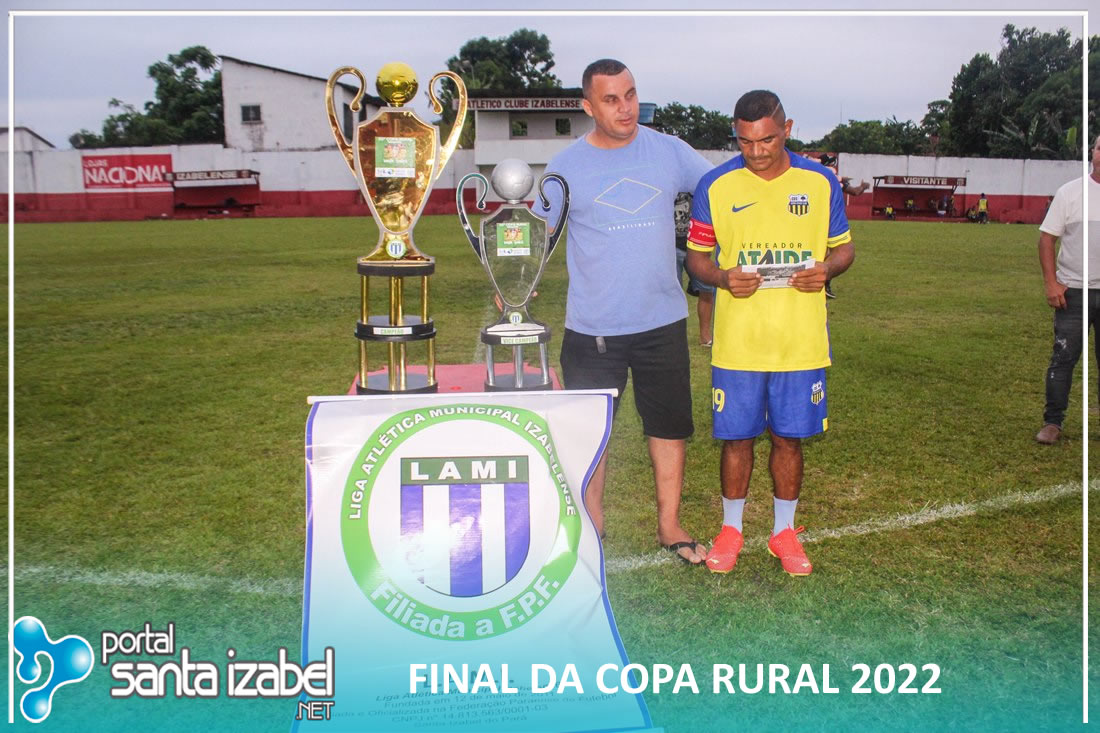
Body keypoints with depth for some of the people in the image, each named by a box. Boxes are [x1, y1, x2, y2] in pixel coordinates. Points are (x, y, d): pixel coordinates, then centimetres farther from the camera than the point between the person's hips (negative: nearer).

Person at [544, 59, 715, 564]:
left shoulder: (670, 152, 1)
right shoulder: (566, 167, -3)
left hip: (663, 321, 2)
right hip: (592, 329, -1)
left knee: (670, 426, 12)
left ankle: (670, 525, 30)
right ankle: (592, 529, 28)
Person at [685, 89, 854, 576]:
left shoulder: (819, 182, 2)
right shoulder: (715, 186, -2)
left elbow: (843, 247, 11)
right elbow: (696, 256, 5)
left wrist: (827, 269, -11)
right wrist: (723, 277, -16)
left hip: (801, 340, 1)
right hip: (736, 340, -1)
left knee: (789, 437, 10)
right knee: (737, 438, 7)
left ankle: (784, 531, 29)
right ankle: (731, 529, 27)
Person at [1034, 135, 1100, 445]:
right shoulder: (1070, 192, 1)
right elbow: (1047, 237, 0)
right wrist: (1051, 282, -9)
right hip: (1073, 290, -2)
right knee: (1063, 358, -1)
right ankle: (1052, 422, 8)